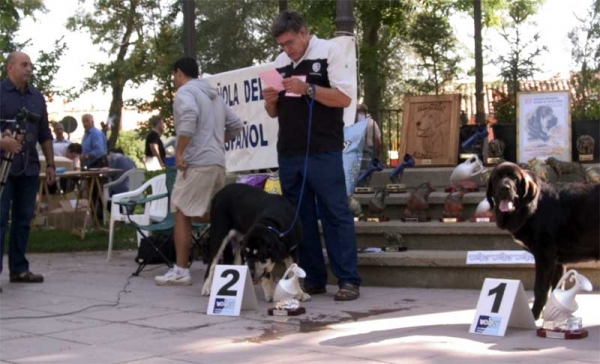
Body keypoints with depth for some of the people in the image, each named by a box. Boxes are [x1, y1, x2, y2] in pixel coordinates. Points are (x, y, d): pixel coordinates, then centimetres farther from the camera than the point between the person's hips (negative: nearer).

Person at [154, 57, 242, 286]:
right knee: (200, 214, 18)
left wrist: (179, 151, -19)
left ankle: (181, 271, -4)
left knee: (182, 214, -3)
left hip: (197, 163, -8)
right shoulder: (214, 95, 24)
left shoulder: (185, 91, -3)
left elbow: (189, 116, -24)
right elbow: (235, 125, 23)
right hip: (217, 163, 8)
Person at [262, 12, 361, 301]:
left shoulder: (328, 51, 0)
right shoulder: (280, 62, 16)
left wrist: (307, 88, -18)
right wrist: (270, 101, -2)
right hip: (289, 154, 6)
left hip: (323, 152, -6)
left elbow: (345, 98, -9)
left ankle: (348, 280, -2)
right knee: (300, 218, 6)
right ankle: (313, 279, 12)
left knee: (336, 215, -5)